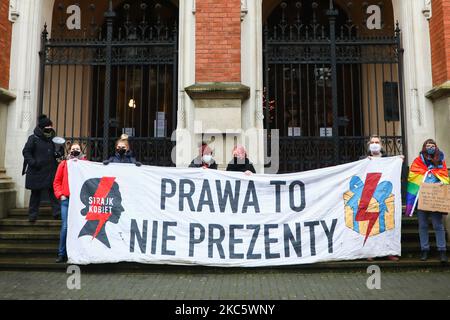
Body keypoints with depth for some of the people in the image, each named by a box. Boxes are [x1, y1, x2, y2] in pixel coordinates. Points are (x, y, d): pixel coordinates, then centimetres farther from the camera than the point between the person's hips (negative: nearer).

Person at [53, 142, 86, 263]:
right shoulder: (63, 164, 14)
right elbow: (57, 181, 12)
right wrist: (60, 194, 2)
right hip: (66, 199, 1)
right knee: (65, 227, -4)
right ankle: (62, 254, 5)